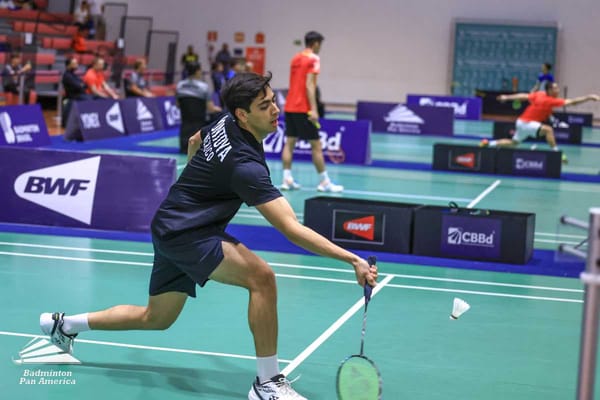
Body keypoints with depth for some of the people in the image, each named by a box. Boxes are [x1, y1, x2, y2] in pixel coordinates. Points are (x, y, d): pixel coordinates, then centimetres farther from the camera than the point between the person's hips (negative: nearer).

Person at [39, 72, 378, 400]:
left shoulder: (224, 124, -2)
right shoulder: (246, 165, -29)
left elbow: (194, 142, 22)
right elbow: (292, 229, -34)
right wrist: (352, 259, -38)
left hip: (173, 226, 10)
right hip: (184, 234, -10)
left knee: (156, 318, 23)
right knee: (261, 276, -26)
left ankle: (64, 324, 39)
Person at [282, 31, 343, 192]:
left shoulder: (295, 59, 14)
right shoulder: (313, 59, -8)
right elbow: (309, 85, -17)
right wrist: (313, 109, -21)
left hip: (290, 106, 8)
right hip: (303, 109, -8)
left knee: (289, 142, 8)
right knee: (316, 145, -2)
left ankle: (287, 179, 4)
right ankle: (324, 182, 2)